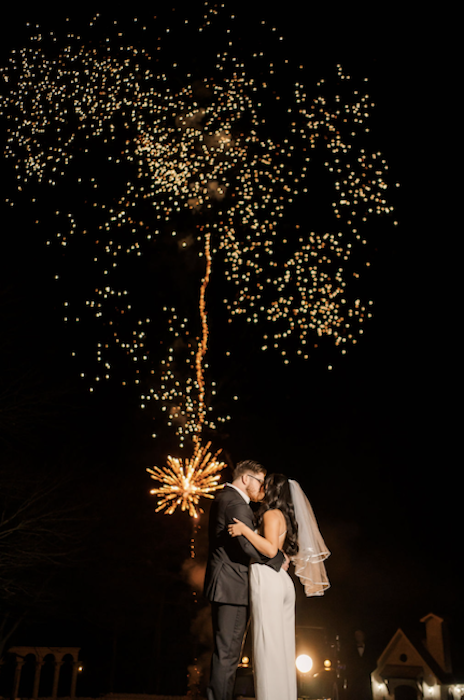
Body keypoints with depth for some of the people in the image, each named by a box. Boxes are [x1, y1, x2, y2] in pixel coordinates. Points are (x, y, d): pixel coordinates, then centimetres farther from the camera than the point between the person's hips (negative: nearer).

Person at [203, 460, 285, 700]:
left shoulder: (223, 497, 16)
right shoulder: (236, 503, -16)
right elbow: (249, 545, -26)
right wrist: (279, 558, -13)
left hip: (221, 584, 10)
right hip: (233, 586, -10)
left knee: (223, 651, 15)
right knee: (228, 652, -5)